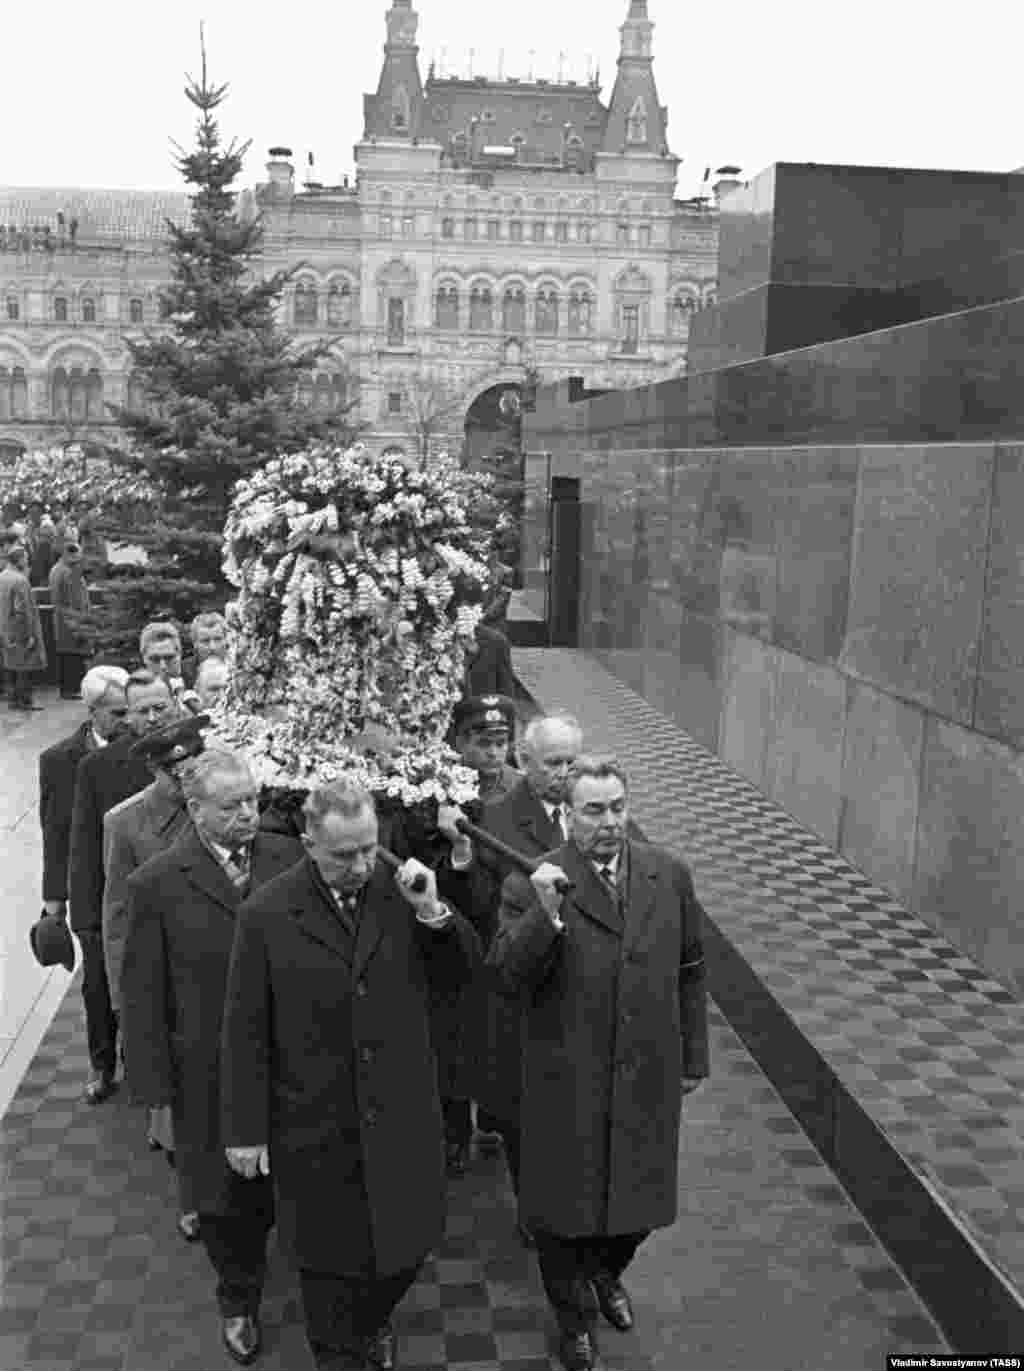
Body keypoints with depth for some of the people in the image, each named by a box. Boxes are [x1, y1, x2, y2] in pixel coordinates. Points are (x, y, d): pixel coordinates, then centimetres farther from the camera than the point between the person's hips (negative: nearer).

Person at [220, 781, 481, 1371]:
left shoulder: (402, 889, -8)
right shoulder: (267, 914, -14)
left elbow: (464, 970, -2)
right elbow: (247, 1030, -7)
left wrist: (432, 912, -20)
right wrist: (247, 1129, -3)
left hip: (403, 1118, 2)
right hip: (316, 1128, -2)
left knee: (408, 1246, 18)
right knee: (331, 1259, 16)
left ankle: (372, 1322, 50)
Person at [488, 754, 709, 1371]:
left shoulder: (670, 875, -3)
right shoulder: (532, 884, -14)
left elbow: (690, 970, 6)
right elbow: (508, 976, -20)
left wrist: (693, 1058, 9)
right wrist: (544, 914, -35)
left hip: (648, 1077, 3)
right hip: (568, 1082, -3)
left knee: (641, 1200, 18)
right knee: (566, 1205, 15)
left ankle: (607, 1272, 52)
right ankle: (575, 1314, 43)